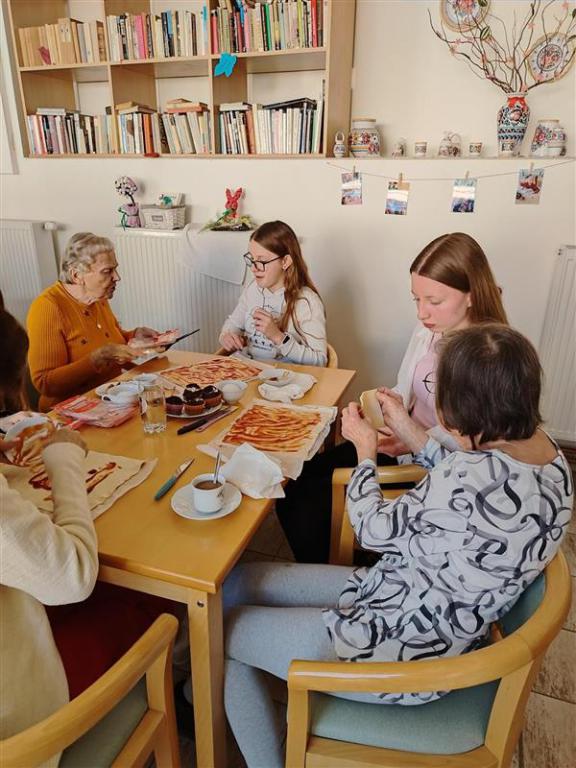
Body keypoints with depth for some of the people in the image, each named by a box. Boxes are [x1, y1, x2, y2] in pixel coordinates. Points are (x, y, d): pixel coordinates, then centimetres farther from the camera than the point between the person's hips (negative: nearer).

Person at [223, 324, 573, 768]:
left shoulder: (479, 476, -32)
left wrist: (365, 452, 0)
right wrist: (412, 436, 14)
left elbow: (375, 531, -16)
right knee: (232, 584, 11)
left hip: (402, 651, -9)